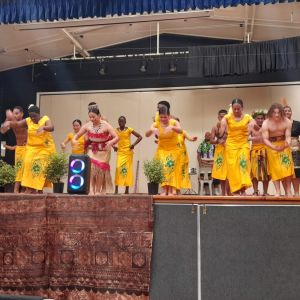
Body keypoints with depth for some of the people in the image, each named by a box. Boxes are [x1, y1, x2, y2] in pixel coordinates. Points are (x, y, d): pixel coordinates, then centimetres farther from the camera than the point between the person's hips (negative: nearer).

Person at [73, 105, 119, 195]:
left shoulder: (106, 125, -16)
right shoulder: (87, 126, -8)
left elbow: (116, 137, -20)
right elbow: (77, 135, 0)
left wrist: (111, 142, -41)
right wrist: (74, 140, -23)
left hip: (103, 151, -2)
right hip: (91, 150, 2)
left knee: (100, 169, -3)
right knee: (91, 168, -15)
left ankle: (98, 191, 10)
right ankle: (91, 191, -15)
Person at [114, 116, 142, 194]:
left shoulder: (129, 130, -1)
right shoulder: (116, 130, 4)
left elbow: (140, 137, 0)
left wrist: (133, 144, -7)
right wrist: (113, 146, 0)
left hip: (128, 152, -1)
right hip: (120, 152, 1)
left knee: (127, 169, 1)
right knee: (118, 167, -13)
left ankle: (127, 189, 9)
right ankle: (116, 189, -9)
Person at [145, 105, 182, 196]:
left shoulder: (174, 122, -10)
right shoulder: (156, 124, -7)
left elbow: (180, 131, -30)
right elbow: (146, 135, -18)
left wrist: (172, 127, -50)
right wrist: (151, 129, -41)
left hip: (174, 150, -1)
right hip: (161, 150, 1)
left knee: (171, 167, -10)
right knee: (163, 168, -14)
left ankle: (171, 190, -10)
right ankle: (164, 190, -20)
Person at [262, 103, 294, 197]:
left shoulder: (287, 122, -18)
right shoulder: (266, 123, -21)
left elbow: (288, 136, -18)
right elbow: (265, 139, -23)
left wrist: (287, 144, -41)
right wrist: (274, 147, -40)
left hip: (284, 144, 1)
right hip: (271, 145, -1)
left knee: (287, 167, -5)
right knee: (275, 168, -5)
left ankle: (288, 191, 1)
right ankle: (277, 191, -5)